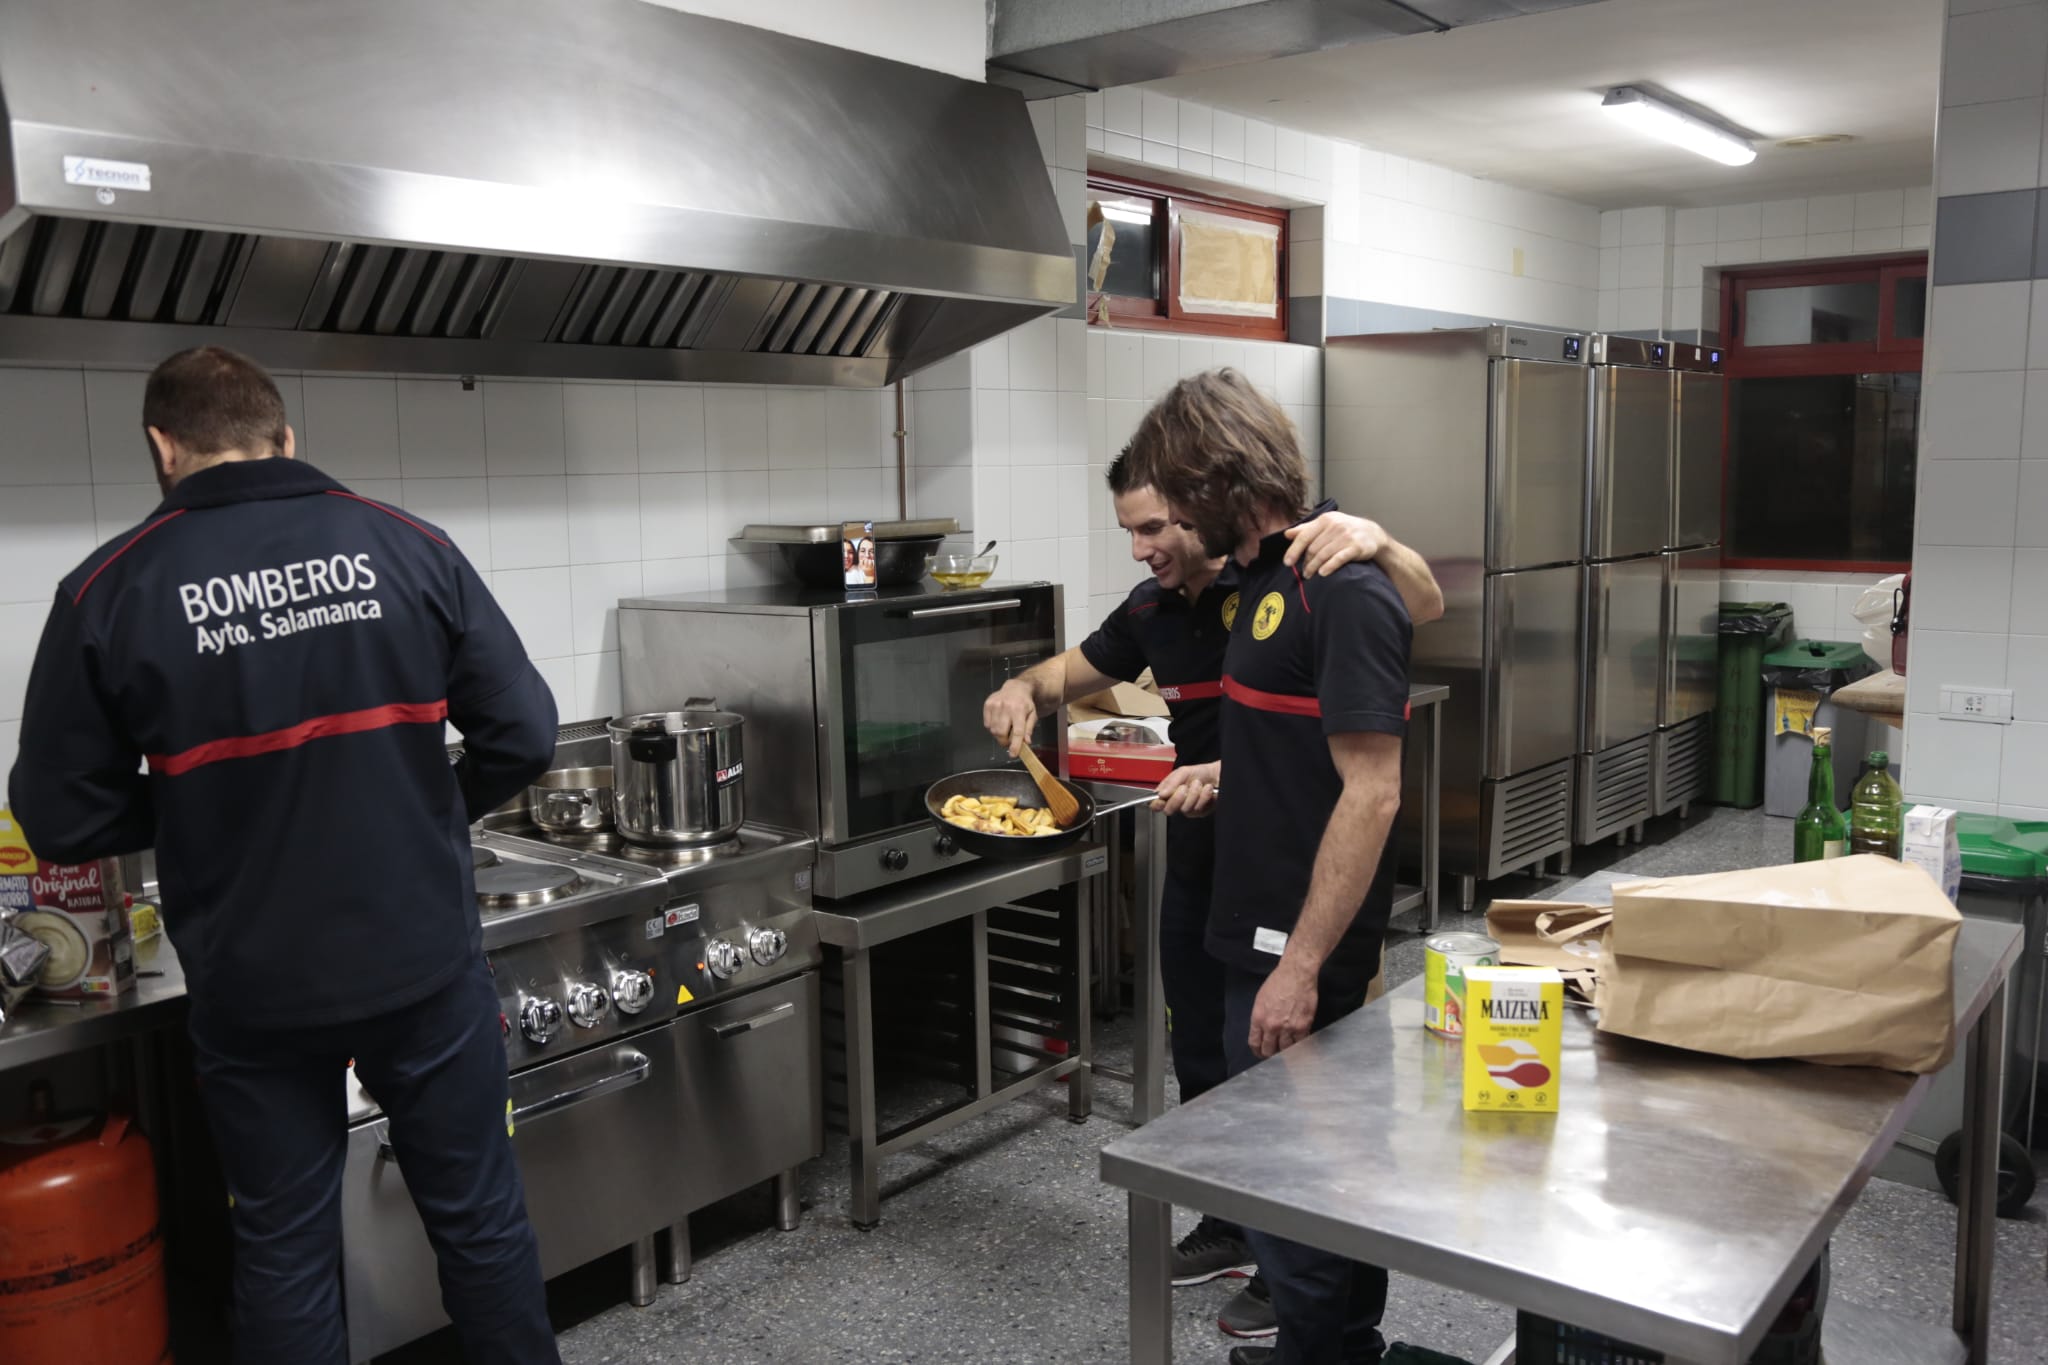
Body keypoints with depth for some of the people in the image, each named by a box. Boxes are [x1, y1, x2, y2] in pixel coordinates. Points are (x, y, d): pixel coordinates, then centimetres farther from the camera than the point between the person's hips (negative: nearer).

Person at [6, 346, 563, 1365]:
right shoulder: (407, 548, -6)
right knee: (479, 1215, 17)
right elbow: (522, 735, -6)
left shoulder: (108, 592, -8)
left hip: (254, 991, 0)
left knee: (284, 1247, 18)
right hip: (425, 966, 0)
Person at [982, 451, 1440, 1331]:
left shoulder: (1284, 578, -16)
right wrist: (1023, 689, -4)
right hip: (1198, 862, 7)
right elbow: (1072, 673, 18)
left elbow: (1426, 607, -27)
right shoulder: (1151, 609, 4)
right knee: (1200, 1057, 18)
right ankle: (1229, 1225, 39)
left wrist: (1377, 541, -48)